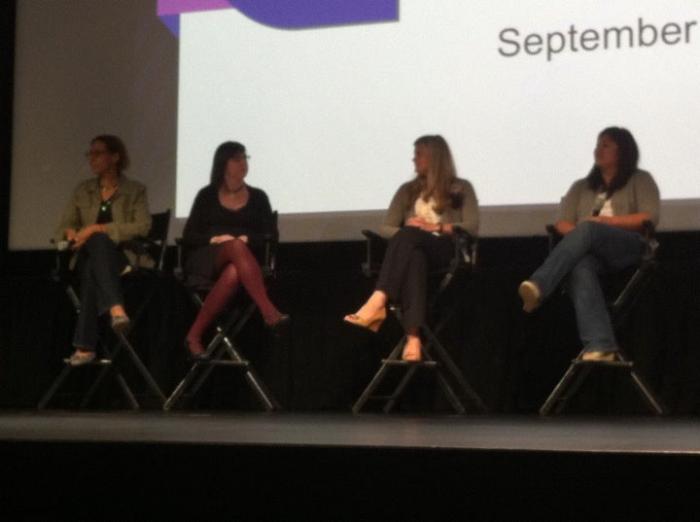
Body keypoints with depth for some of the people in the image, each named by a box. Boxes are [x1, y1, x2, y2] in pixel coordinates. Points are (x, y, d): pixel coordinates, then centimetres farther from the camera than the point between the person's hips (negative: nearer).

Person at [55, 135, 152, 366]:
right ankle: (116, 308, -56)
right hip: (88, 257, 3)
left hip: (124, 257, -3)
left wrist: (98, 228, -17)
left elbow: (143, 226, -10)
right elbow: (62, 228, 15)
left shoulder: (135, 190, 6)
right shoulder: (82, 190, 17)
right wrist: (71, 233, -12)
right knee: (98, 242, -35)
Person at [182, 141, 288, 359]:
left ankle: (195, 334, -38)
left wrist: (246, 239, -12)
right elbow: (188, 236, 8)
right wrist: (214, 239, -11)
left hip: (240, 262, 1)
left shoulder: (257, 197, 16)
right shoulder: (207, 196, 14)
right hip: (206, 260, -1)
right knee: (236, 248, -38)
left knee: (233, 273, -41)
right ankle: (269, 312, -53)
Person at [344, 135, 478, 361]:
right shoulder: (408, 190, 28)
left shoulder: (461, 189, 17)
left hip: (446, 251, -2)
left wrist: (436, 227, -10)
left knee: (408, 236, -37)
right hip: (414, 249, 2)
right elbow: (386, 228, 18)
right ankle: (413, 338, -60)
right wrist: (405, 236, -5)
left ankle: (378, 302, -58)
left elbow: (472, 226, 2)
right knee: (413, 258, -39)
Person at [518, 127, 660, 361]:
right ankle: (600, 346, -56)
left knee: (588, 230, -36)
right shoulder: (581, 187, 29)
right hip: (589, 251, 3)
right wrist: (577, 237, -8)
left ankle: (539, 286, -54)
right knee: (580, 267, -38)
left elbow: (650, 217, 1)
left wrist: (604, 221, -7)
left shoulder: (640, 180, 18)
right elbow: (562, 223, 16)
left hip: (630, 249, -3)